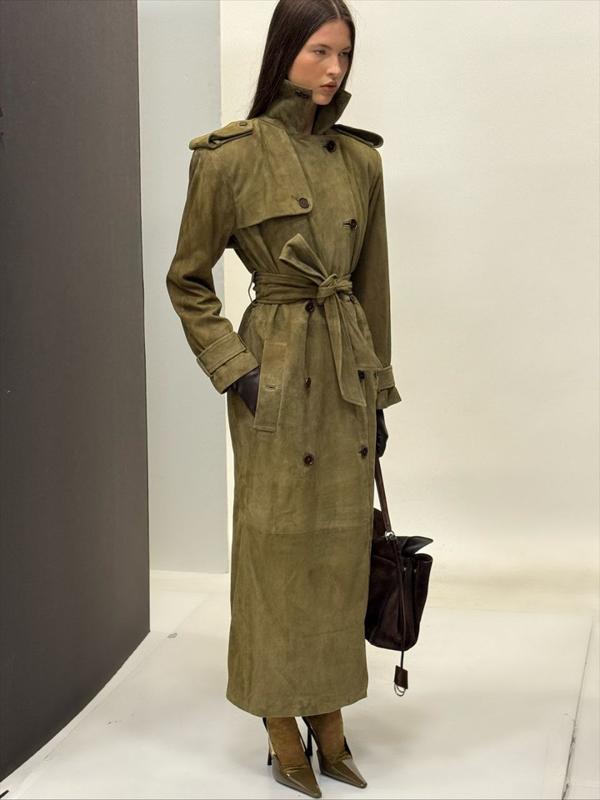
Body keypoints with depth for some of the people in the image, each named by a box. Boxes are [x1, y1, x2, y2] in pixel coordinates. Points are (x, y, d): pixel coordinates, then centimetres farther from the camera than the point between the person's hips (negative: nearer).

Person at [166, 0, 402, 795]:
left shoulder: (361, 158, 6)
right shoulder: (232, 156, -8)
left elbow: (373, 284, 11)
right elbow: (188, 282, -1)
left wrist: (378, 392, 12)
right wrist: (233, 370, -9)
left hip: (347, 374, 5)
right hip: (277, 375, -5)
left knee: (342, 551, 11)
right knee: (278, 549, 5)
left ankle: (329, 721, 27)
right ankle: (283, 733, 21)